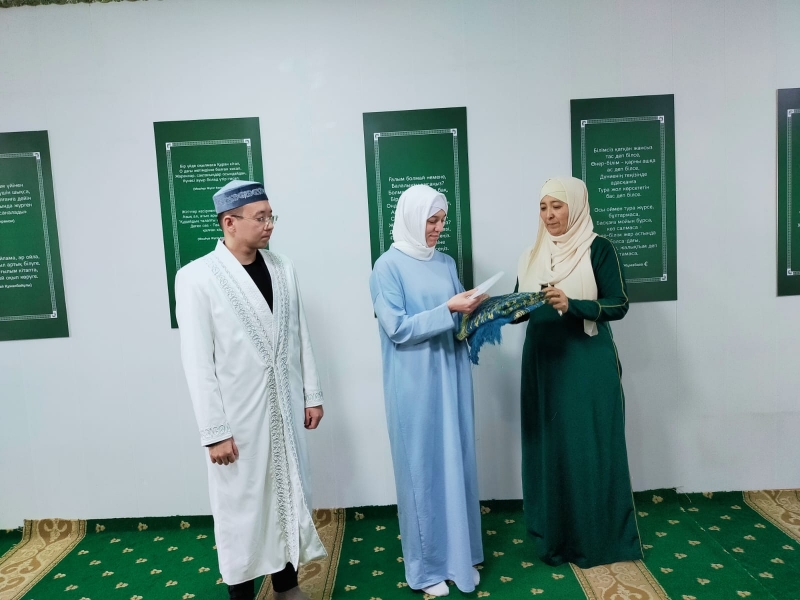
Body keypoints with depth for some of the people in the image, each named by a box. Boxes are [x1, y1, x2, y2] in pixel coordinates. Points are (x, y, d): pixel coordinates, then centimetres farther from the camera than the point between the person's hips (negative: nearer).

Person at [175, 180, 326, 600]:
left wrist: (312, 394, 8)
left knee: (289, 495, 16)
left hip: (284, 408, 5)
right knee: (241, 506, 9)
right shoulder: (197, 277, -12)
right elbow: (197, 362, -13)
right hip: (236, 416, -4)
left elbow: (299, 336, 7)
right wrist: (214, 431, -13)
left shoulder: (282, 267, 2)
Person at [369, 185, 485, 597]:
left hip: (451, 376, 6)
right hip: (414, 385, -6)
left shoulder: (446, 263, 10)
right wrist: (448, 310, -21)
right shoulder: (388, 266, -8)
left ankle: (458, 554, 31)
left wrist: (473, 309, -6)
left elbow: (456, 320, 14)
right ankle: (425, 566, 22)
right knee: (423, 468, 5)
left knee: (456, 464, 13)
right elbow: (398, 328, -15)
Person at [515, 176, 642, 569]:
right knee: (548, 449, 9)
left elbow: (619, 304, -10)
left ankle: (597, 540, 19)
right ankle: (555, 538, 23)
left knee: (589, 449, 2)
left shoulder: (598, 248, -4)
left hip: (588, 364, -4)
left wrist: (571, 305, -24)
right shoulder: (531, 256, 11)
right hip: (543, 363, 5)